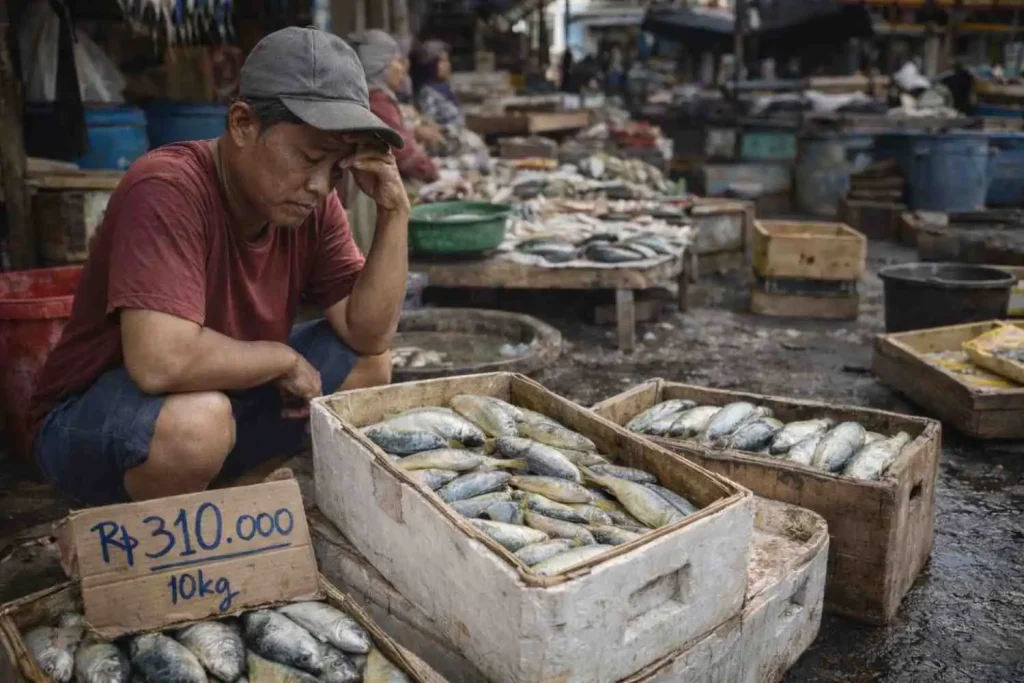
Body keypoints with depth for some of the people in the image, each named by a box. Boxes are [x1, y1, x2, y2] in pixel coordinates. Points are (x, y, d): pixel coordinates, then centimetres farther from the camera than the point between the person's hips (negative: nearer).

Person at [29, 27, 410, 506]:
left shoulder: (310, 203, -7)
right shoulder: (168, 190, -29)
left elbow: (369, 336, -9)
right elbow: (162, 361, -40)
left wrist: (394, 213, -20)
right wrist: (285, 358, -22)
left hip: (223, 398, 7)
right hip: (89, 420, -6)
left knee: (367, 364, -4)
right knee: (197, 419, -37)